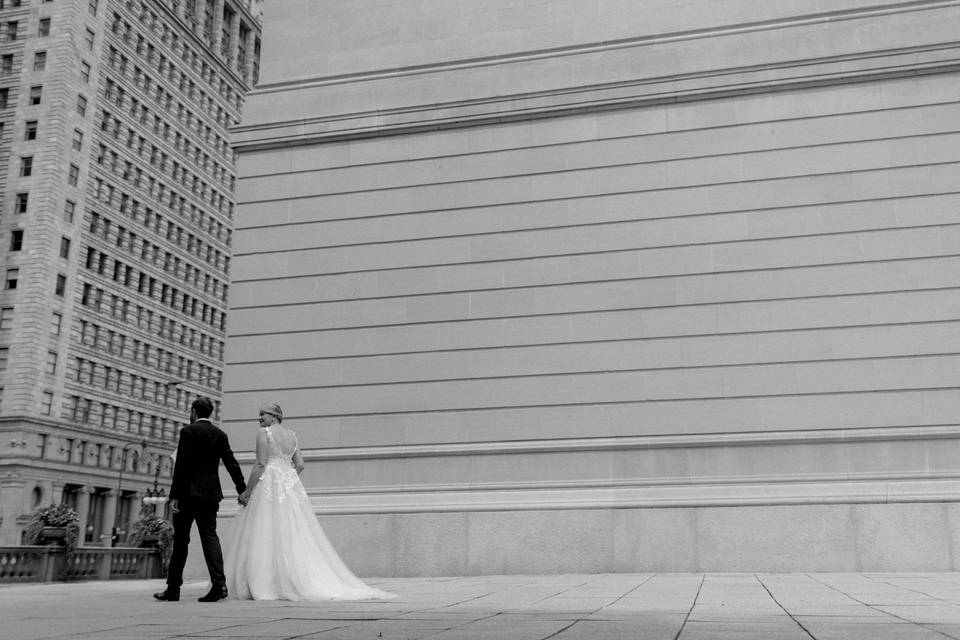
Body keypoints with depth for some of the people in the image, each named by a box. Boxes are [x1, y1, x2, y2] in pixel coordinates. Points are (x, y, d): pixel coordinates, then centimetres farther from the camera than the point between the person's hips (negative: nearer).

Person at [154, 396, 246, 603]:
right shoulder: (220, 434, 9)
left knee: (180, 541, 5)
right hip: (211, 494, 4)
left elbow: (181, 465, -11)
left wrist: (174, 495, -10)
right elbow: (232, 463, 9)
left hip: (188, 493, -4)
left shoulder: (188, 431, -5)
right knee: (210, 537, 2)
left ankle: (173, 588, 12)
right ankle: (219, 583, -12)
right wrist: (242, 489, 15)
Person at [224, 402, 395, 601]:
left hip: (269, 485, -7)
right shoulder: (291, 434, 14)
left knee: (265, 536, -4)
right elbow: (300, 465, 12)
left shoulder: (264, 433, -6)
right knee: (293, 536, 7)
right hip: (291, 486, 7)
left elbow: (260, 464, -12)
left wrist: (247, 491, -8)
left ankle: (265, 587, -5)